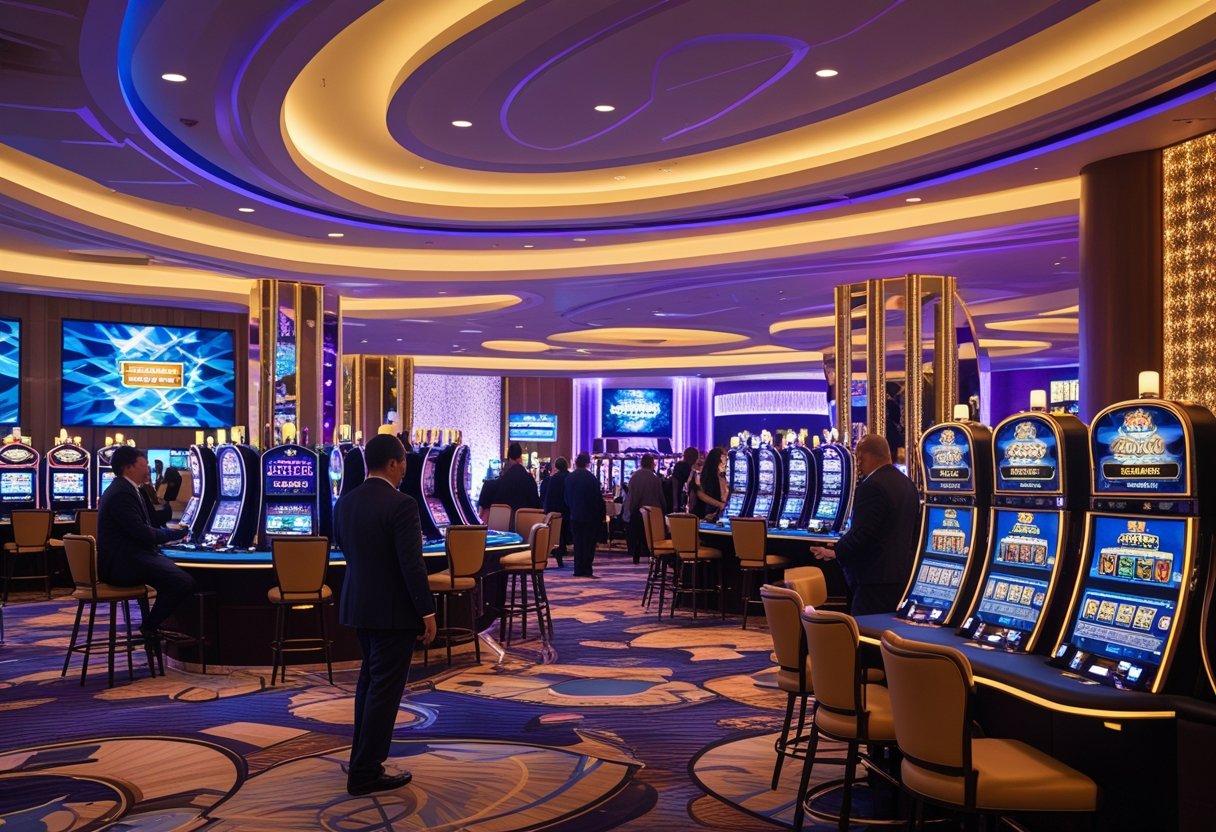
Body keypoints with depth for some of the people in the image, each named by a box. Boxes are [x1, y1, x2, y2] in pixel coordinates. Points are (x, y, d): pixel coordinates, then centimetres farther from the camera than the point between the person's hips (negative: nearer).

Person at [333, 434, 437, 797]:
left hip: (358, 604, 8)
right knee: (385, 688, 2)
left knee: (370, 680, 22)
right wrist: (427, 612, -14)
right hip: (394, 608, -8)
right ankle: (365, 773, 8)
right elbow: (412, 564, -21)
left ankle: (363, 756, 33)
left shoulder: (344, 503, 4)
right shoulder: (401, 505, -20)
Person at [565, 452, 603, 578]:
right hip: (590, 515, -3)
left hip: (575, 515, 4)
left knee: (578, 543, 10)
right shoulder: (591, 478, -13)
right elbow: (598, 498, -9)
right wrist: (601, 515, -1)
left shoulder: (569, 478, -1)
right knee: (589, 543, 2)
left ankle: (578, 570, 9)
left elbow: (567, 498, 7)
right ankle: (586, 570, -2)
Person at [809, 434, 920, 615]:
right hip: (904, 575, 10)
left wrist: (835, 553, -8)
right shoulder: (908, 484, 13)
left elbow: (861, 533, -21)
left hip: (876, 577, -10)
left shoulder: (872, 487, -17)